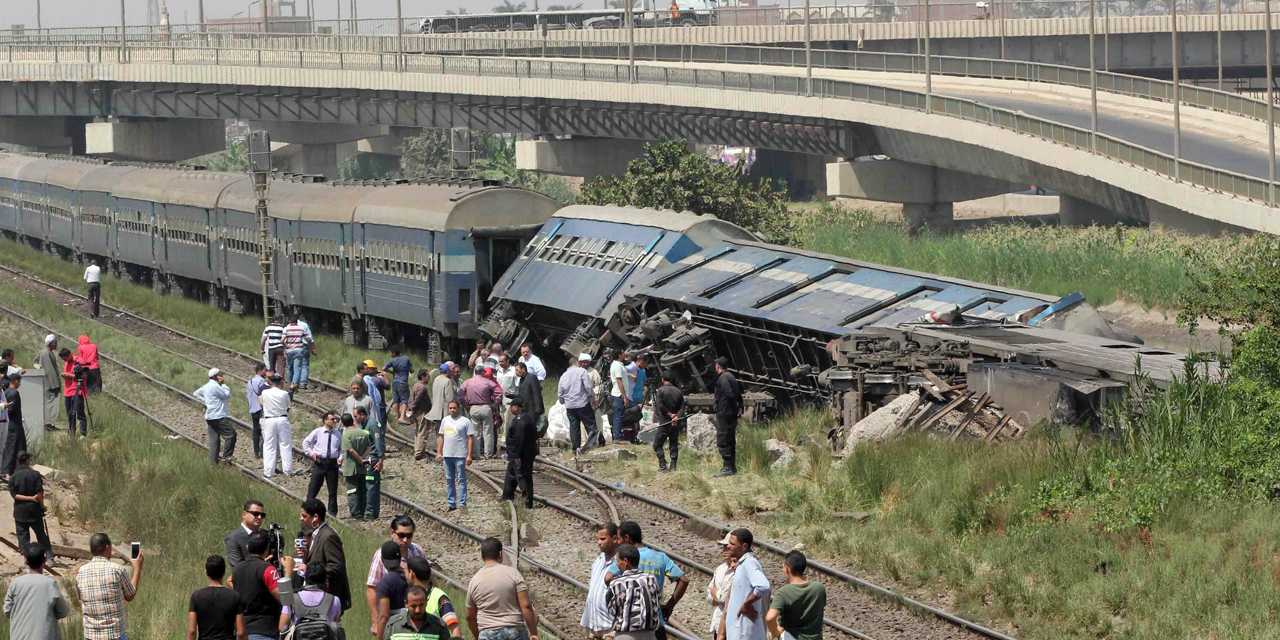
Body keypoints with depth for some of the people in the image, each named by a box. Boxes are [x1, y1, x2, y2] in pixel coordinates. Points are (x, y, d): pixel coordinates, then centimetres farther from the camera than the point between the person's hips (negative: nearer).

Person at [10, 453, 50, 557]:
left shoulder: (13, 477, -4)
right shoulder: (35, 474, -8)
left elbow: (14, 494, -9)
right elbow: (40, 492, -10)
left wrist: (29, 498, -10)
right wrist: (42, 505, 2)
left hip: (20, 511, 0)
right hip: (35, 509, 0)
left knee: (23, 537, 5)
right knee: (41, 535, 11)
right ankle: (49, 555, 9)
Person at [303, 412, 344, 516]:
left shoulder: (338, 434, 7)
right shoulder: (317, 432, 1)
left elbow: (342, 448, 14)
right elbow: (306, 442, 9)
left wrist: (341, 458, -3)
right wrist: (311, 453, -1)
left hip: (333, 463, 2)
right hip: (319, 463, -2)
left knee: (333, 489, 7)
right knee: (313, 487, -3)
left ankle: (332, 512, 15)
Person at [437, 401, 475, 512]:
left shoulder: (465, 421, -4)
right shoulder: (445, 420, 13)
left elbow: (470, 439, -6)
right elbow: (441, 437, 18)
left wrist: (469, 455, -12)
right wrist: (438, 453, 12)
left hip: (460, 456, -6)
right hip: (447, 456, 6)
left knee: (461, 480, -3)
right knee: (449, 480, 9)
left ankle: (462, 503, 0)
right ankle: (451, 503, 15)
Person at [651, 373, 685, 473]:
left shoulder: (661, 390, -8)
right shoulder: (678, 391, 6)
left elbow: (660, 406, -17)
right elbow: (682, 407, -1)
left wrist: (670, 414, -9)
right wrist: (677, 417, -12)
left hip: (665, 423, -5)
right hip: (676, 424, 5)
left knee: (657, 445, 3)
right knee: (674, 445, 11)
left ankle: (663, 465, -6)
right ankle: (673, 466, 7)